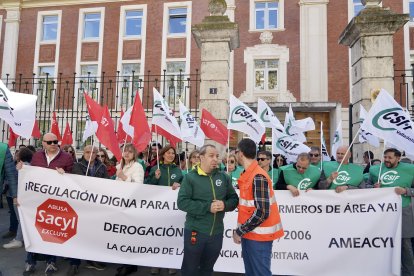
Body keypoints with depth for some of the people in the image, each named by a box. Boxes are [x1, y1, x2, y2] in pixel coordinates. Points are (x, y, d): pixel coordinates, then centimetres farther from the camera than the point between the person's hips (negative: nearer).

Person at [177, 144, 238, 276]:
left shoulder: (224, 177, 2)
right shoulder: (190, 177, -9)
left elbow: (234, 199, 5)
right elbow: (182, 202, -17)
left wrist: (225, 205, -17)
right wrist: (207, 207, -23)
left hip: (217, 232, 4)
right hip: (195, 231, -3)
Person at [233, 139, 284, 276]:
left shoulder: (258, 177, -21)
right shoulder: (248, 174, 6)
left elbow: (262, 213, -24)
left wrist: (239, 231, -16)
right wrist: (242, 230, 6)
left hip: (258, 235, -8)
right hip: (249, 233, 8)